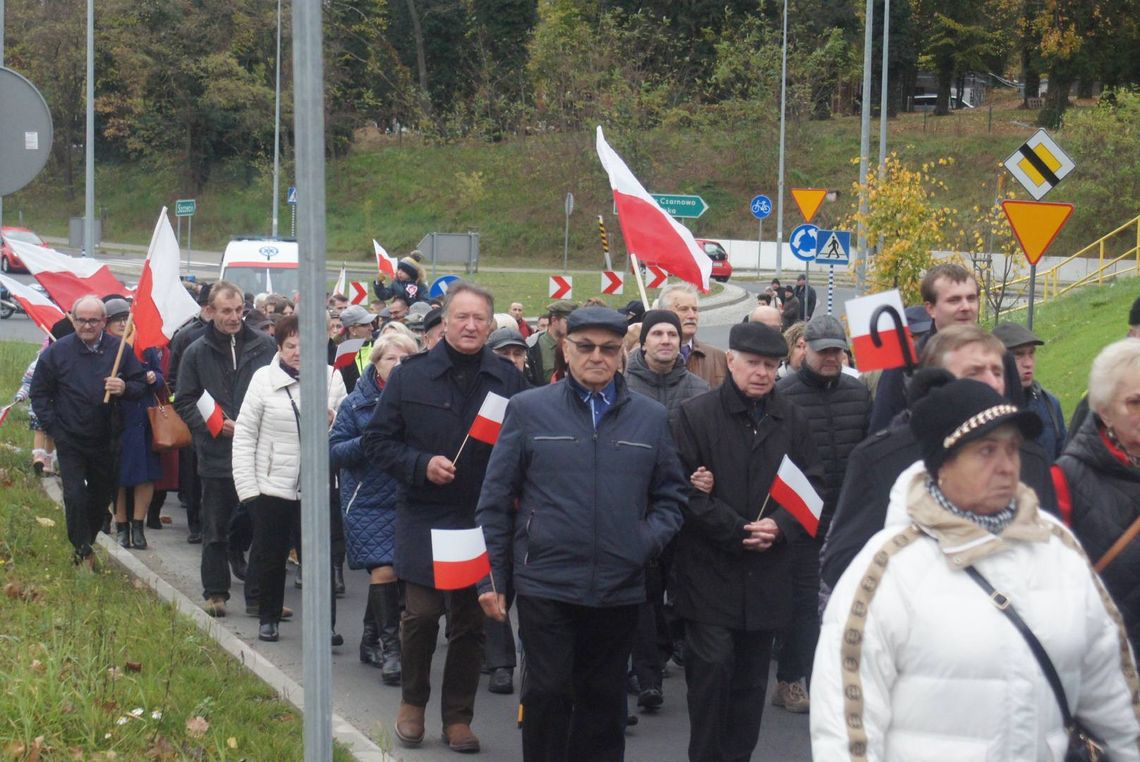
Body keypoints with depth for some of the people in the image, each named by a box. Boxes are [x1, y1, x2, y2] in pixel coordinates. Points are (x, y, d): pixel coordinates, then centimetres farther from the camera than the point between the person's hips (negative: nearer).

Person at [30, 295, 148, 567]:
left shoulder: (119, 350, -3)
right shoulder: (57, 351, -6)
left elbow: (141, 384, 4)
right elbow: (38, 392, 2)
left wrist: (124, 388, -19)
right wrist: (52, 426, -5)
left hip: (105, 440, 2)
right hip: (70, 441, -2)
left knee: (102, 495, 13)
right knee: (75, 496, -10)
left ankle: (88, 542, 34)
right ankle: (83, 552, 3)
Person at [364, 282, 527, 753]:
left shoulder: (508, 378, 3)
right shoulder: (410, 375, 0)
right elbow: (377, 440, 2)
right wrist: (421, 465, -13)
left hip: (484, 519, 1)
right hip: (425, 518, -1)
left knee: (471, 621, 7)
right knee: (421, 613, -2)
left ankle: (458, 717, 19)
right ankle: (412, 702, 21)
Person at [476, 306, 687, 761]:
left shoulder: (651, 418, 9)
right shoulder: (528, 410, 2)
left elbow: (671, 494, 16)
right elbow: (496, 500, 4)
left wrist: (651, 538, -4)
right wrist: (491, 577, 1)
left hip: (620, 588, 3)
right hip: (545, 583, -2)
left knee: (603, 698, 11)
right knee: (547, 693, -2)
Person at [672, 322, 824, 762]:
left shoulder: (791, 420, 9)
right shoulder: (696, 415, -4)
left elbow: (814, 484, 9)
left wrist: (780, 525, -9)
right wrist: (736, 531, -15)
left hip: (767, 573, 4)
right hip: (709, 570, -4)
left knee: (751, 676, 10)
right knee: (712, 666, -8)